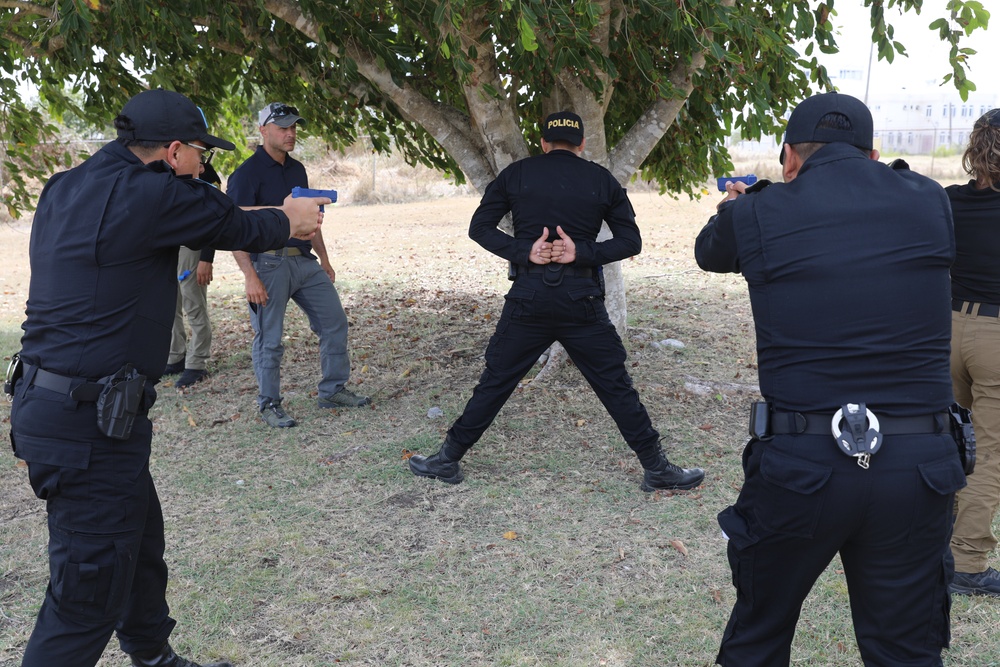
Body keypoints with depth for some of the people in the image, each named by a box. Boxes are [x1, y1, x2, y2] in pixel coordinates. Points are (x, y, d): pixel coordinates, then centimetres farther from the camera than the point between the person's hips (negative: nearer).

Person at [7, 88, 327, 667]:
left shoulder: (65, 189, 10)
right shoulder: (148, 196, -17)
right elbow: (237, 228, -2)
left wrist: (278, 215, 25)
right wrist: (290, 221, 20)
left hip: (47, 399, 10)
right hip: (88, 423, -10)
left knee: (141, 547, 24)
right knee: (89, 594, 0)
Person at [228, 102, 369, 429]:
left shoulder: (296, 169, 13)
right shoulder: (247, 173, -10)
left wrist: (324, 260, 20)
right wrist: (251, 277, -21)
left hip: (305, 261, 7)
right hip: (269, 264, -7)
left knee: (335, 323, 8)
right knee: (269, 340, 0)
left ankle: (333, 390, 22)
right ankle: (269, 405, 15)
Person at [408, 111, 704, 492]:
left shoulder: (518, 174, 6)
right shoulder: (601, 179, 6)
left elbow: (479, 227, 4)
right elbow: (630, 241, 4)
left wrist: (524, 253, -7)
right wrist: (583, 253, -5)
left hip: (528, 297, 1)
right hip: (581, 301, 0)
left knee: (495, 382, 11)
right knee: (616, 386, 7)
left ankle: (448, 460, 18)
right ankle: (656, 468, 13)